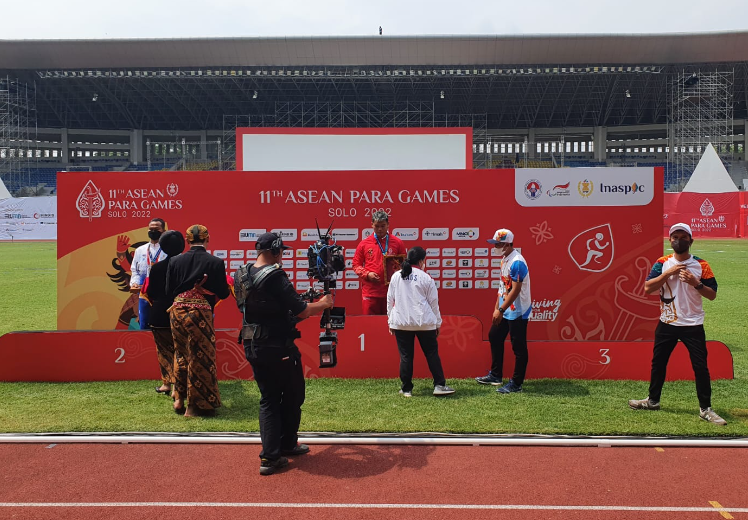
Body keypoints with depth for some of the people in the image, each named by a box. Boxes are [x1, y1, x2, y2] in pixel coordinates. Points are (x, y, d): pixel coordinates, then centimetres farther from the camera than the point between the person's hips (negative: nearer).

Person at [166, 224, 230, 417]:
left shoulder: (175, 261, 0)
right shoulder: (215, 262, -9)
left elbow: (168, 292, 4)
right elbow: (223, 293, -6)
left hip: (177, 312, 4)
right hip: (200, 313, -4)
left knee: (181, 355, 21)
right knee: (201, 358, 7)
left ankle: (180, 399, 28)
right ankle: (196, 405, 15)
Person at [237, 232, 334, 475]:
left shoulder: (240, 276, 6)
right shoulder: (275, 276, -18)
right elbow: (300, 310, -19)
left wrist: (307, 309, 19)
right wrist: (323, 303, 0)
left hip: (253, 347, 7)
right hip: (278, 348, -7)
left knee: (268, 399, 14)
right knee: (293, 396, 14)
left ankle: (270, 456, 12)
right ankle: (286, 444, 27)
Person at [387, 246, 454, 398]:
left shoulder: (396, 276, 5)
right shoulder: (426, 278, -2)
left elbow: (390, 300, 8)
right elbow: (433, 302, 2)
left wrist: (390, 320, 17)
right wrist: (437, 323, 12)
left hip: (401, 323, 2)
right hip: (424, 322, -2)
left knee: (405, 356, 6)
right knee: (432, 354, 7)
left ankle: (406, 389, 10)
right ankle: (439, 385, 7)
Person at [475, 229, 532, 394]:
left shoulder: (517, 262, -21)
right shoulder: (505, 259, 9)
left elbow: (515, 290, -24)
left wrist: (501, 310, -22)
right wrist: (497, 308, 13)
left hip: (517, 312, -10)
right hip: (505, 311, 10)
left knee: (518, 347, -1)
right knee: (494, 337, 17)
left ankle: (516, 384, 8)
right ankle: (496, 376, 29)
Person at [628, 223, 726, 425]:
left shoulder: (701, 265, -2)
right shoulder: (662, 263, 1)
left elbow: (712, 295, -3)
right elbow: (647, 288, -10)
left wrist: (696, 283, -20)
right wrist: (668, 273, -18)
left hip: (693, 325, -2)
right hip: (667, 324, 2)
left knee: (700, 366, -2)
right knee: (658, 362, 12)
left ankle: (705, 409, 9)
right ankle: (653, 400, 27)